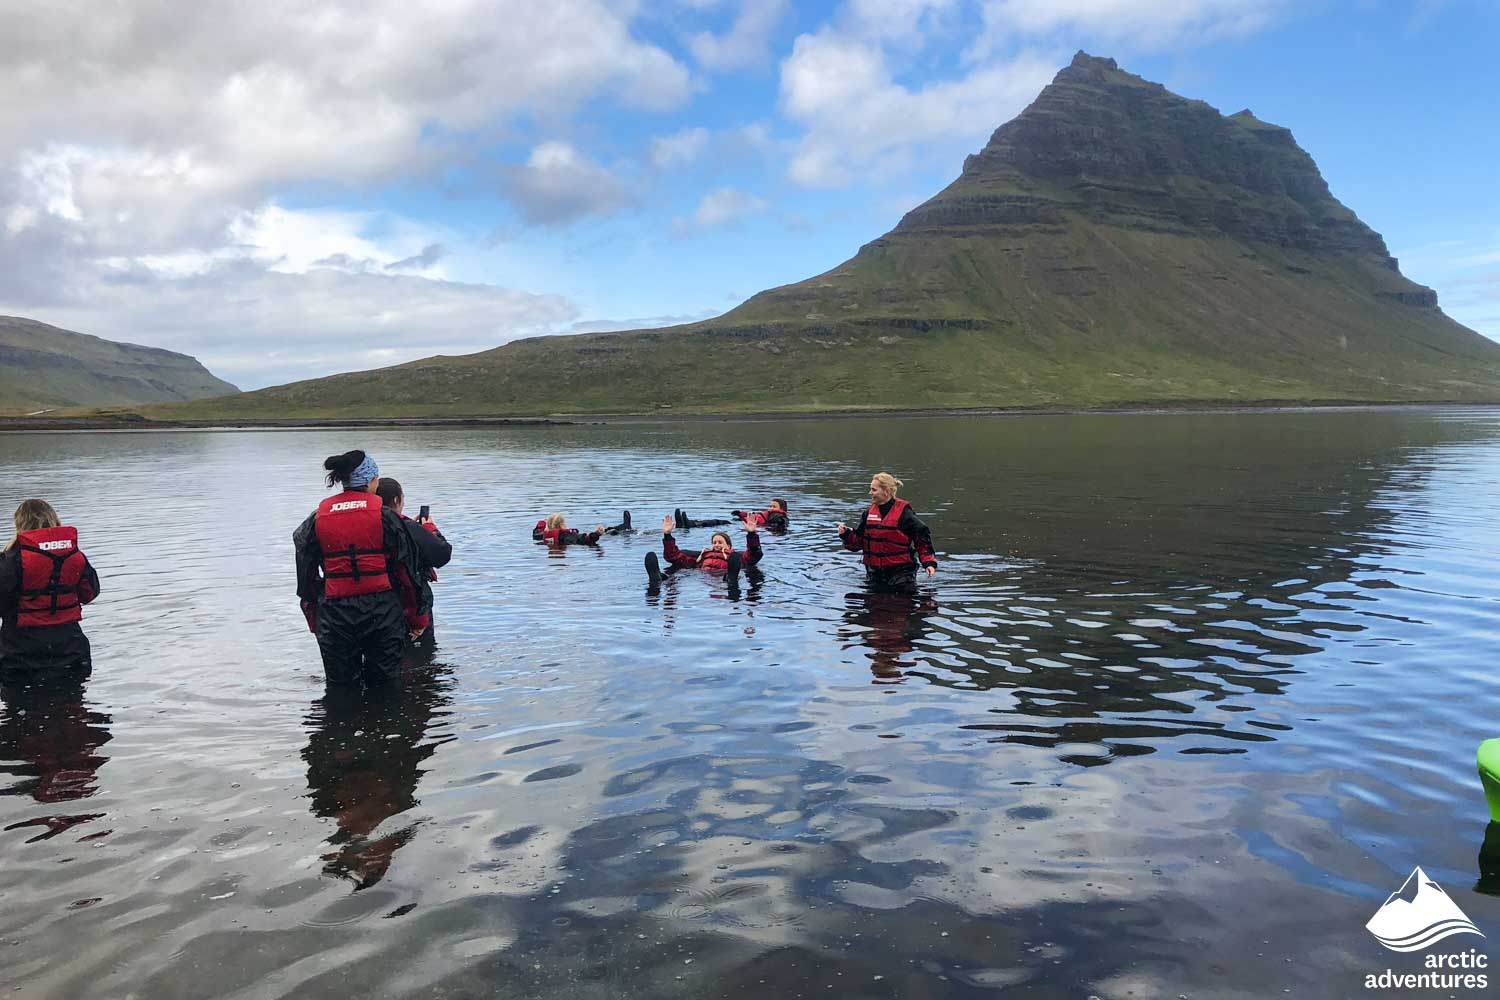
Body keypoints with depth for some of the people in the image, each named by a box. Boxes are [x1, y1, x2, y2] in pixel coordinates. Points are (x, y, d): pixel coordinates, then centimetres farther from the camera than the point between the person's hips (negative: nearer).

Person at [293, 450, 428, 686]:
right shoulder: (384, 516, -4)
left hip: (334, 614, 2)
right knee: (384, 685, 10)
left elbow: (306, 574, 8)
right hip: (381, 611, -2)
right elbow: (407, 568, -3)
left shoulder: (317, 518, 4)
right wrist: (418, 617, 6)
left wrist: (314, 621, 18)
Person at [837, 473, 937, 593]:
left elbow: (923, 538, -6)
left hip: (901, 573, -5)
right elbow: (858, 542, 9)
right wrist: (846, 534, -9)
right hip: (875, 574, 5)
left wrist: (929, 562, -14)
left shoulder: (903, 514, -10)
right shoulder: (869, 513, 5)